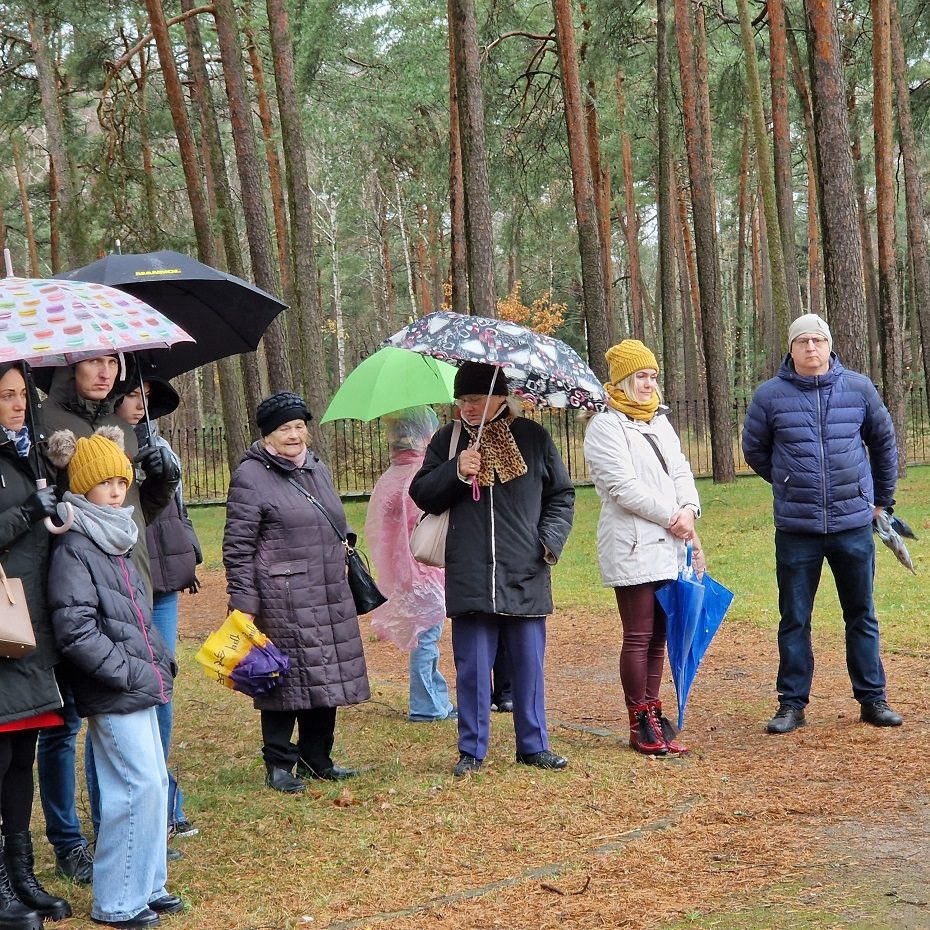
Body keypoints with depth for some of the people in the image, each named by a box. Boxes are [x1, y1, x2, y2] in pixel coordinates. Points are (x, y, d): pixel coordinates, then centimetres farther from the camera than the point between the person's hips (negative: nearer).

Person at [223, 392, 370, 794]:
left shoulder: (318, 470, 17)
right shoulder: (251, 476, -7)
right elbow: (237, 547, -10)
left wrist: (343, 569, 27)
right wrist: (243, 605, -13)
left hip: (329, 599, 7)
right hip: (282, 603, -7)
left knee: (326, 678, 10)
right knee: (286, 681, -4)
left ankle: (317, 759, 23)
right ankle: (279, 765, 8)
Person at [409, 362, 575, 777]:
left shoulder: (533, 437, 7)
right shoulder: (447, 440, 7)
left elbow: (562, 494, 13)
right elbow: (421, 494, 6)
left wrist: (551, 539, -2)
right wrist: (455, 472, -11)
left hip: (525, 576, 0)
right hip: (470, 578, 0)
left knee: (529, 665, 7)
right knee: (472, 668, 3)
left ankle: (533, 745, 19)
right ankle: (471, 750, 13)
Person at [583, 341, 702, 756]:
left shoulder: (660, 421, 18)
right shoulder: (605, 426, -8)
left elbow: (680, 471, 14)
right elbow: (623, 487, -15)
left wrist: (689, 508, -7)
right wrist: (671, 516, -12)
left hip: (667, 547, 7)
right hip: (631, 547, -7)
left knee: (658, 637, 11)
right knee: (638, 637, -3)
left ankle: (652, 714, 18)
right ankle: (640, 722, 4)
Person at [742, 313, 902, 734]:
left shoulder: (858, 388, 1)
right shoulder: (770, 395, -3)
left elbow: (883, 441, 16)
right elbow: (755, 451, 12)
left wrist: (882, 495, 21)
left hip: (854, 523, 1)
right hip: (796, 528, -1)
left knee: (861, 615, 10)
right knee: (794, 619, 5)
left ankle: (872, 699, 19)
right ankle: (792, 703, 14)